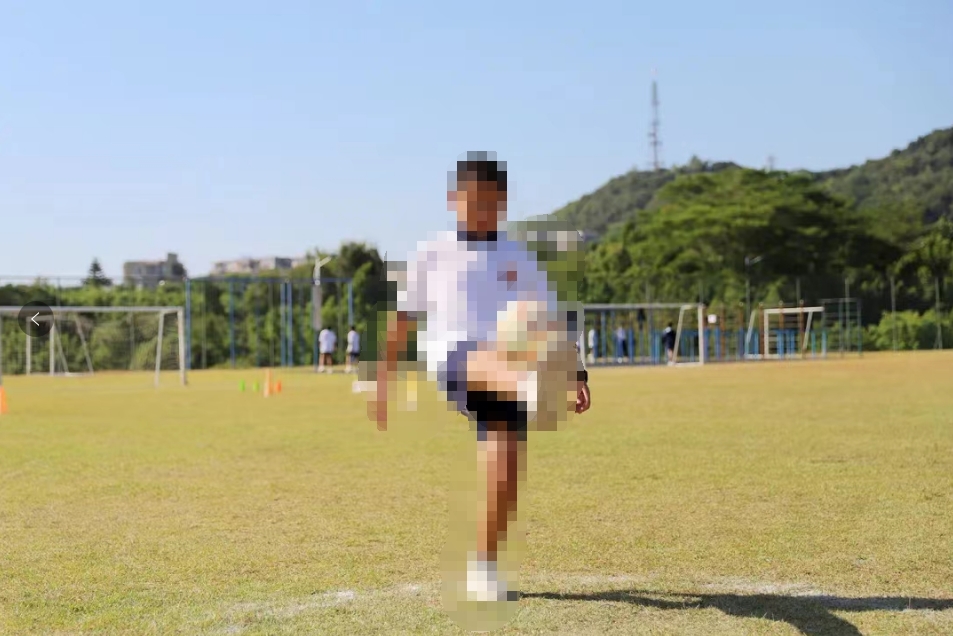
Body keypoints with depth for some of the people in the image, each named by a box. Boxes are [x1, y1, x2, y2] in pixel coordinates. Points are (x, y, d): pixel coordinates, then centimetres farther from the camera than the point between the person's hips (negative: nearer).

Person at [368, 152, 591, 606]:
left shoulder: (517, 257, 14)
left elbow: (549, 316, 14)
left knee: (503, 471, -7)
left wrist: (575, 371, 3)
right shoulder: (432, 254, 12)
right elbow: (403, 318, 17)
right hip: (451, 356, -2)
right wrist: (383, 379, 15)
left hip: (504, 366, 2)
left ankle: (482, 568, 10)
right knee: (490, 362, -39)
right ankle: (529, 388, -76)